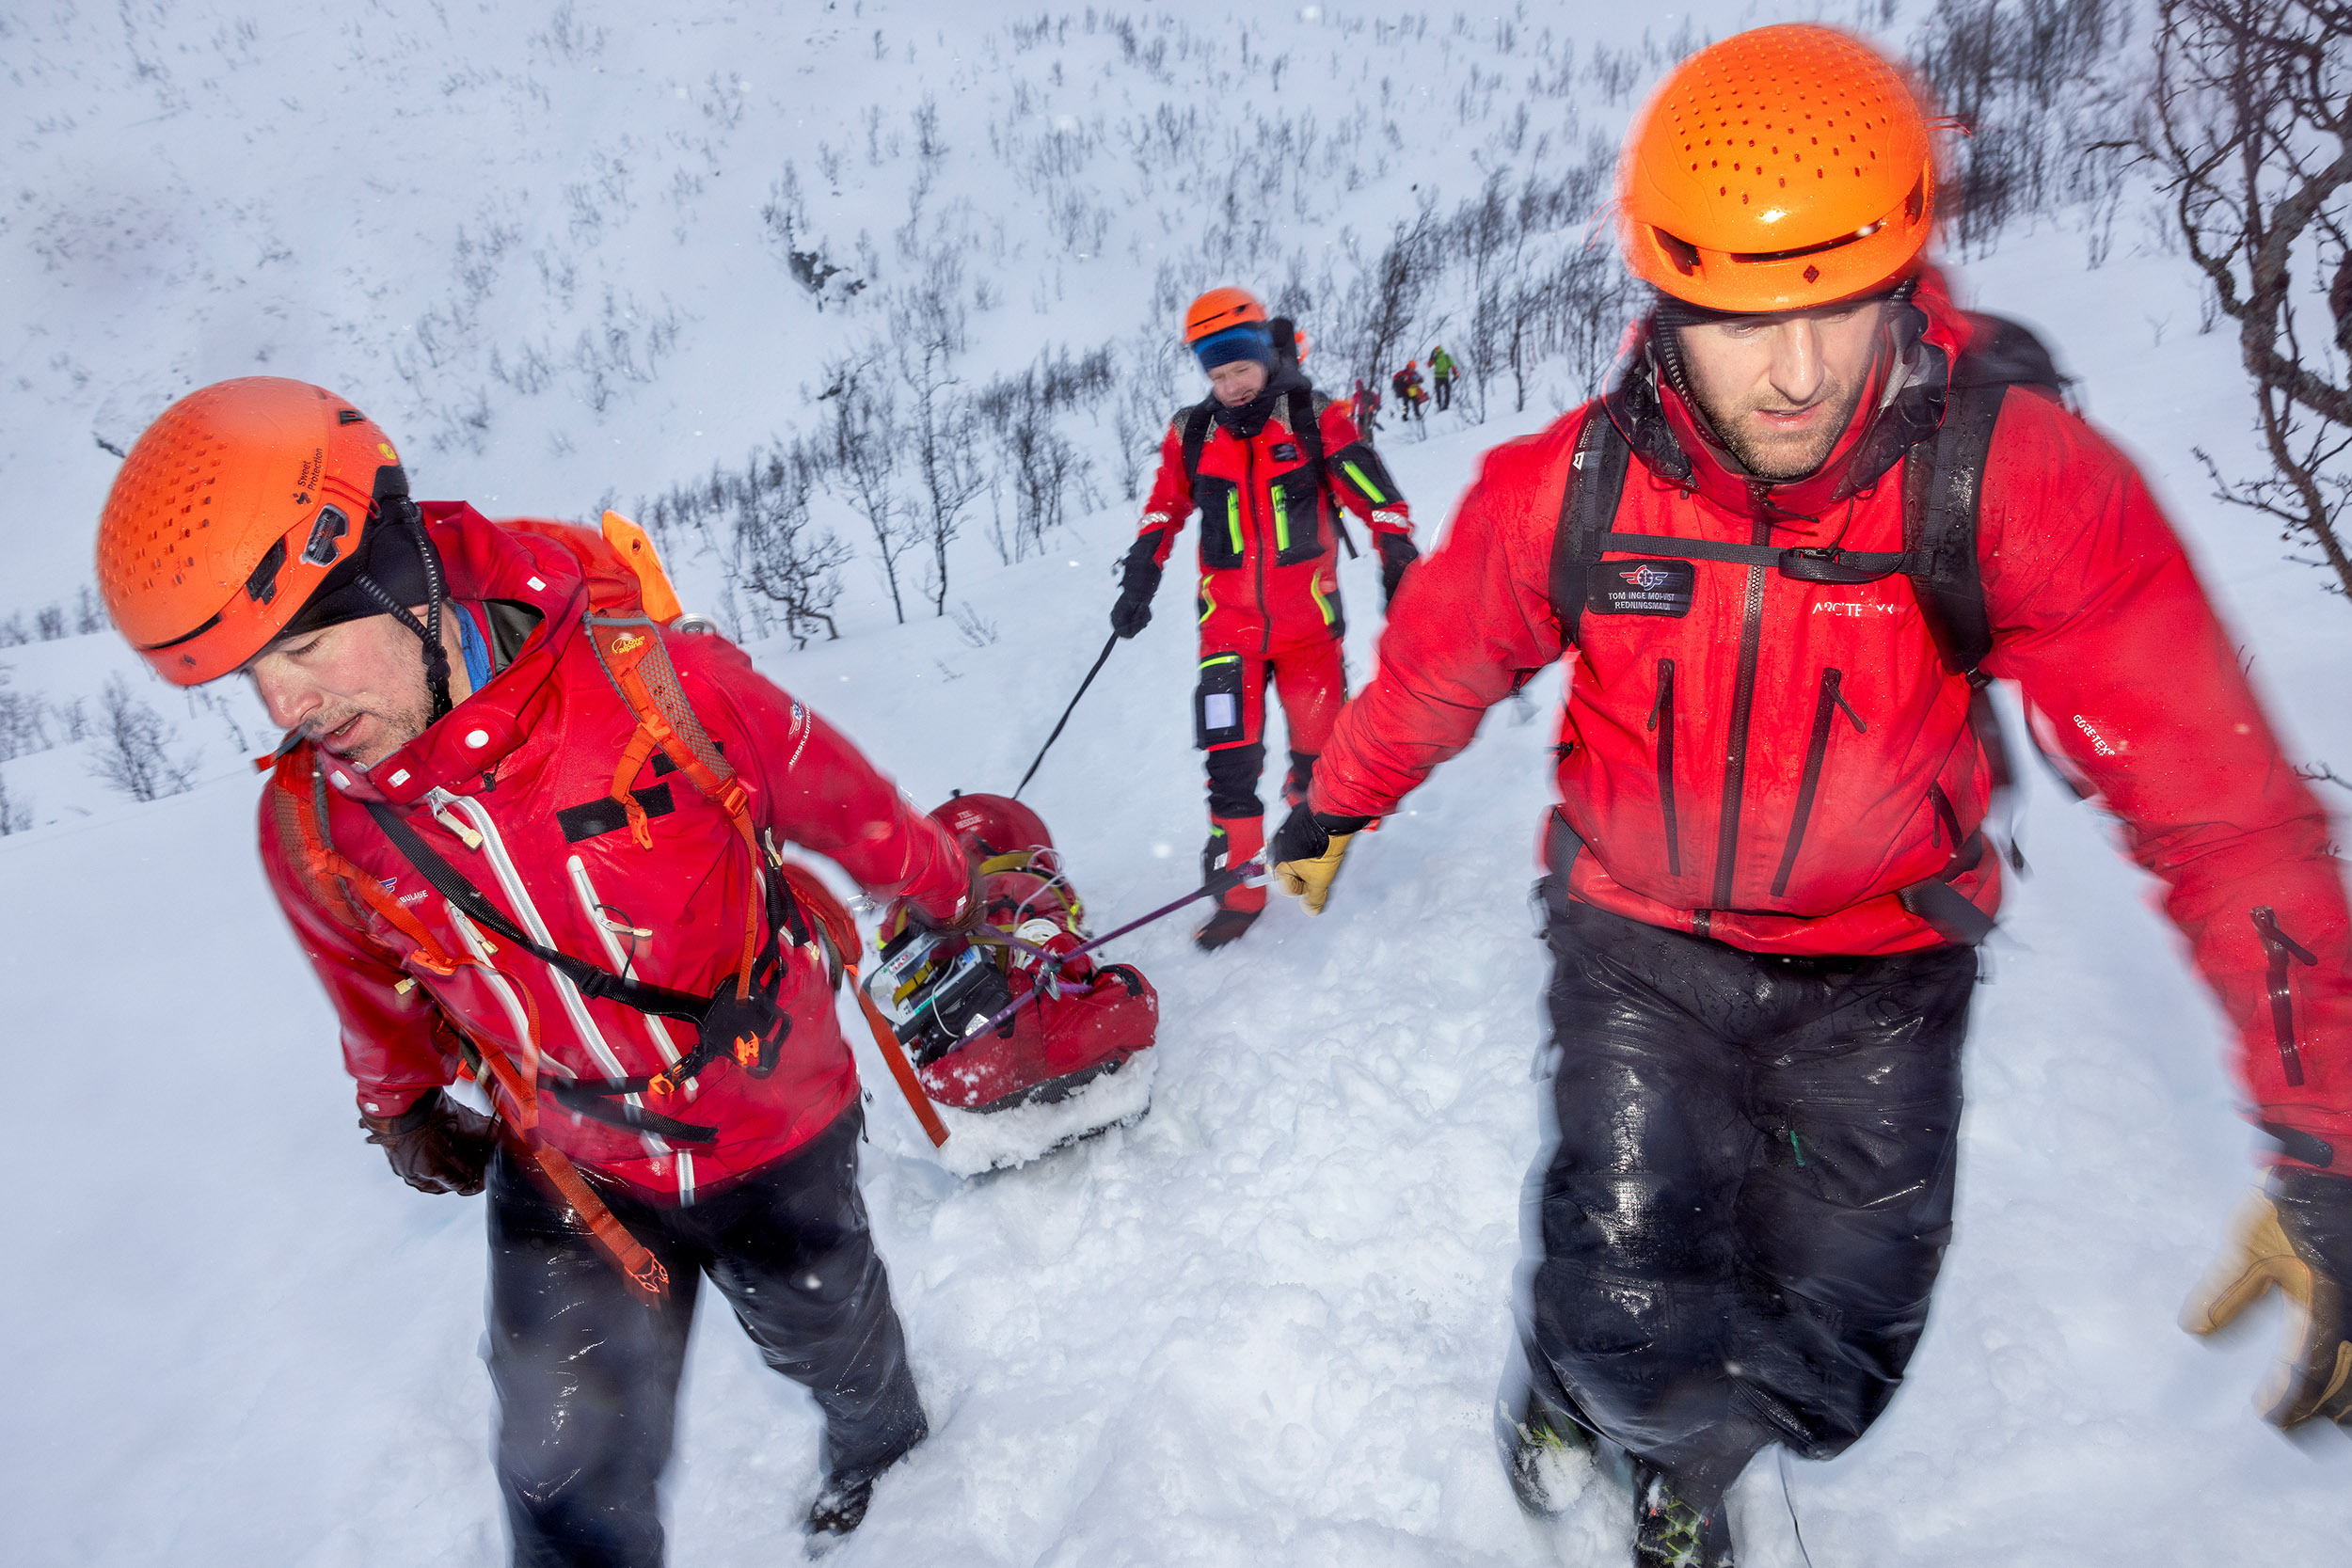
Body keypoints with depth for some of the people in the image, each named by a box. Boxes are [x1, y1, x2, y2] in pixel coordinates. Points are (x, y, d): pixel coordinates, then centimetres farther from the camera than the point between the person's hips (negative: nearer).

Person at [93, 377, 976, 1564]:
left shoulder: (650, 681, -28)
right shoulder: (307, 828, -16)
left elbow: (838, 799, -10)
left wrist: (939, 887, 6)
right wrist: (401, 1104, 24)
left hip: (780, 1127, -1)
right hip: (568, 1178, 2)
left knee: (826, 1338, 25)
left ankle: (883, 1436, 60)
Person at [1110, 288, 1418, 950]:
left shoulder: (1315, 418, -3)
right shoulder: (1191, 433, 4)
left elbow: (1375, 496, -2)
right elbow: (1163, 510, 14)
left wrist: (1398, 560, -8)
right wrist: (1139, 582, 11)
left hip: (1307, 615, -1)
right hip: (1230, 617, 1)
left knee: (1319, 739, 7)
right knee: (1230, 758, -6)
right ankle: (1238, 884, 4)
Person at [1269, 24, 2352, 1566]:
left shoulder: (2018, 478, -22)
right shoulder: (1569, 490, -19)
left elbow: (2220, 806, -20)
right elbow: (1436, 665, -1)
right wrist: (1335, 805, 15)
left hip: (1883, 964, 1)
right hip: (1642, 938, 0)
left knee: (1831, 1357, 9)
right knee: (1629, 1322, -6)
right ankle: (1571, 1375, 35)